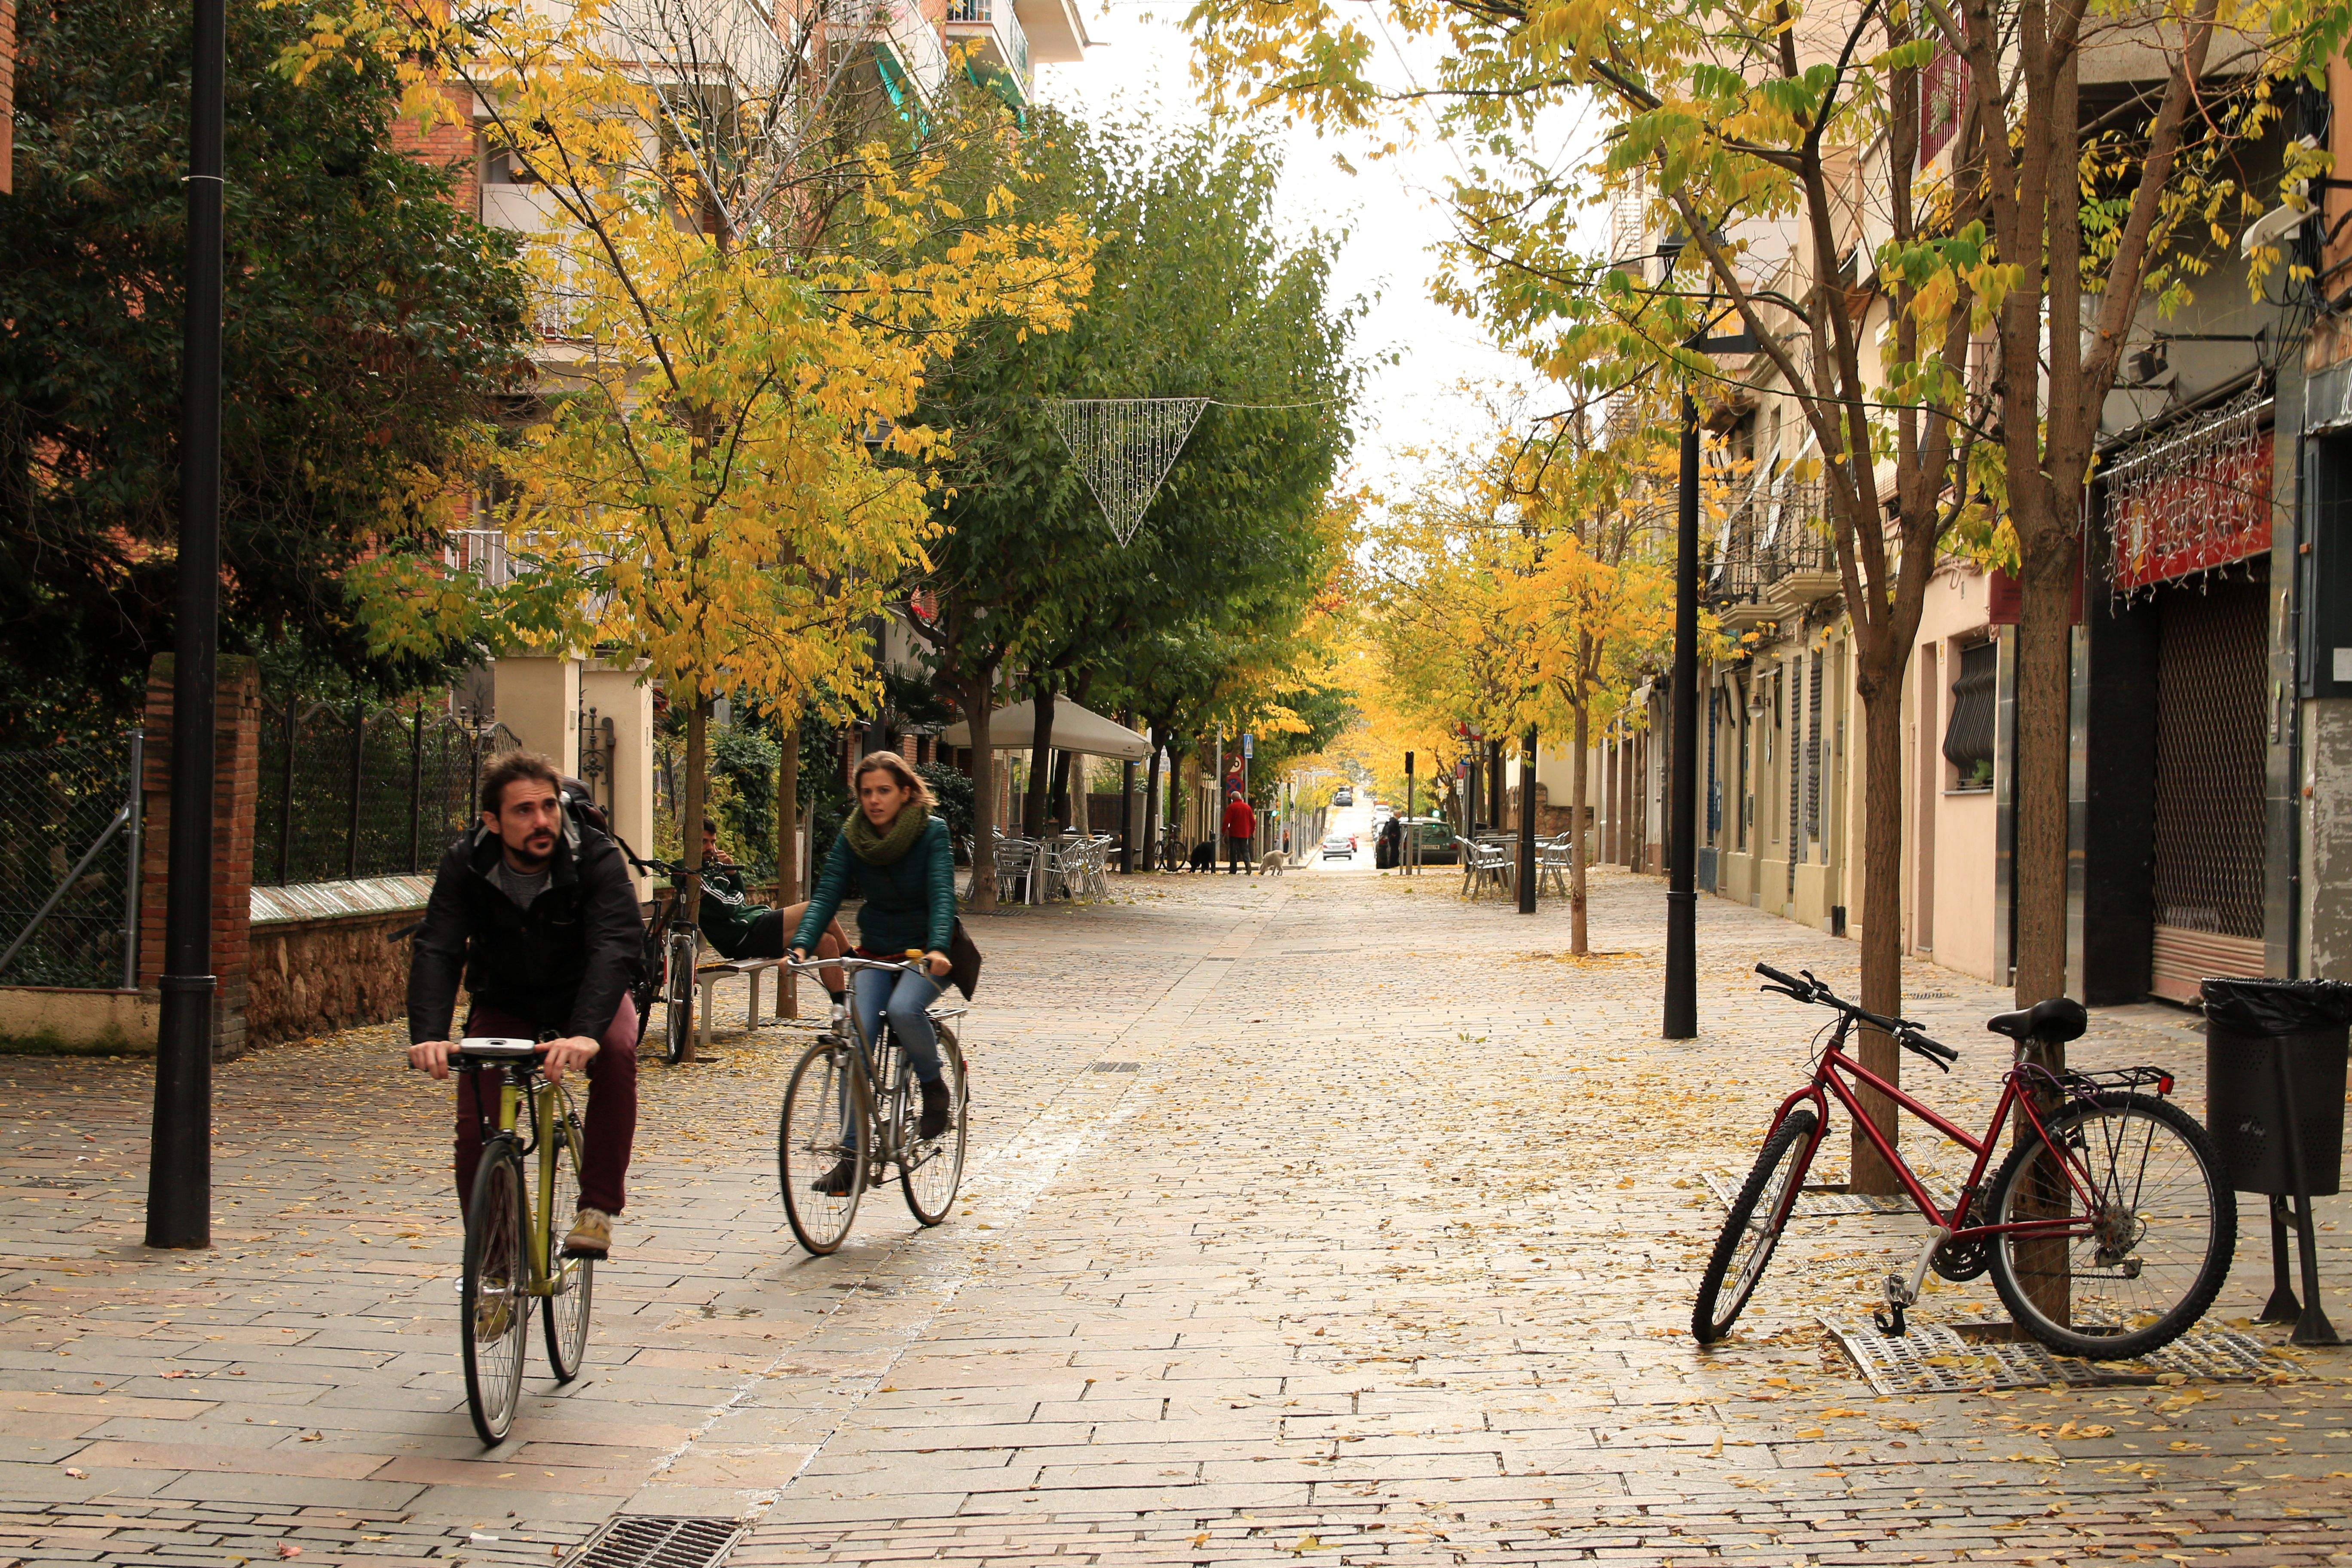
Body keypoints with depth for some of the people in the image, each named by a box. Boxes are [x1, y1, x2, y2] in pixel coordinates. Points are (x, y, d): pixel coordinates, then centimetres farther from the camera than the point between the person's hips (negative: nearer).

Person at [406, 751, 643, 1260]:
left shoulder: (596, 858, -26)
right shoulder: (466, 865, -19)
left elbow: (618, 945, -39)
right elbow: (436, 951, -28)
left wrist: (586, 1033, -56)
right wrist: (428, 1035, -48)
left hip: (585, 996, -2)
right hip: (504, 1003, 2)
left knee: (617, 1051, -35)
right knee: (475, 1131, -13)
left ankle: (599, 1206, -23)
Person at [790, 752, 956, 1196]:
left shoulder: (933, 832, -13)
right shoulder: (852, 838, -3)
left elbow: (942, 893, -24)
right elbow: (827, 894, -10)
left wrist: (937, 949, -42)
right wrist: (801, 945, -28)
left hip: (926, 953, -3)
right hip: (875, 953, 4)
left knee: (903, 1009, -34)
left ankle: (934, 1087, -5)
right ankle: (852, 1155, -10)